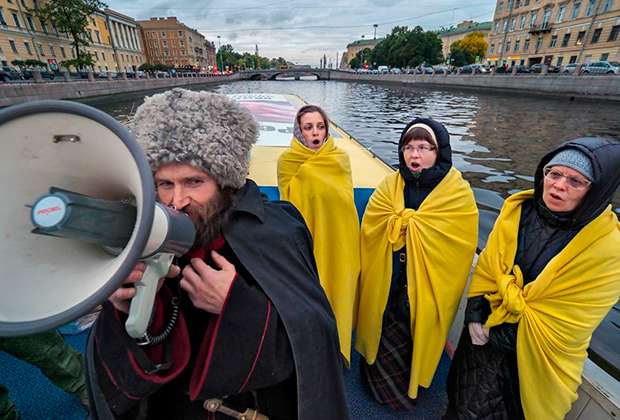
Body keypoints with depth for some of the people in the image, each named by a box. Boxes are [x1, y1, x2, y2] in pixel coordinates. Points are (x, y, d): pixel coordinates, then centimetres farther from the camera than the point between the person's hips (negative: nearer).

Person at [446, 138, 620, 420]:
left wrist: (498, 335, -16)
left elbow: (565, 322, -18)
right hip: (486, 330, 3)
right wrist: (475, 314, -11)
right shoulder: (518, 209, -9)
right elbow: (486, 267, -3)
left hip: (533, 356, -3)